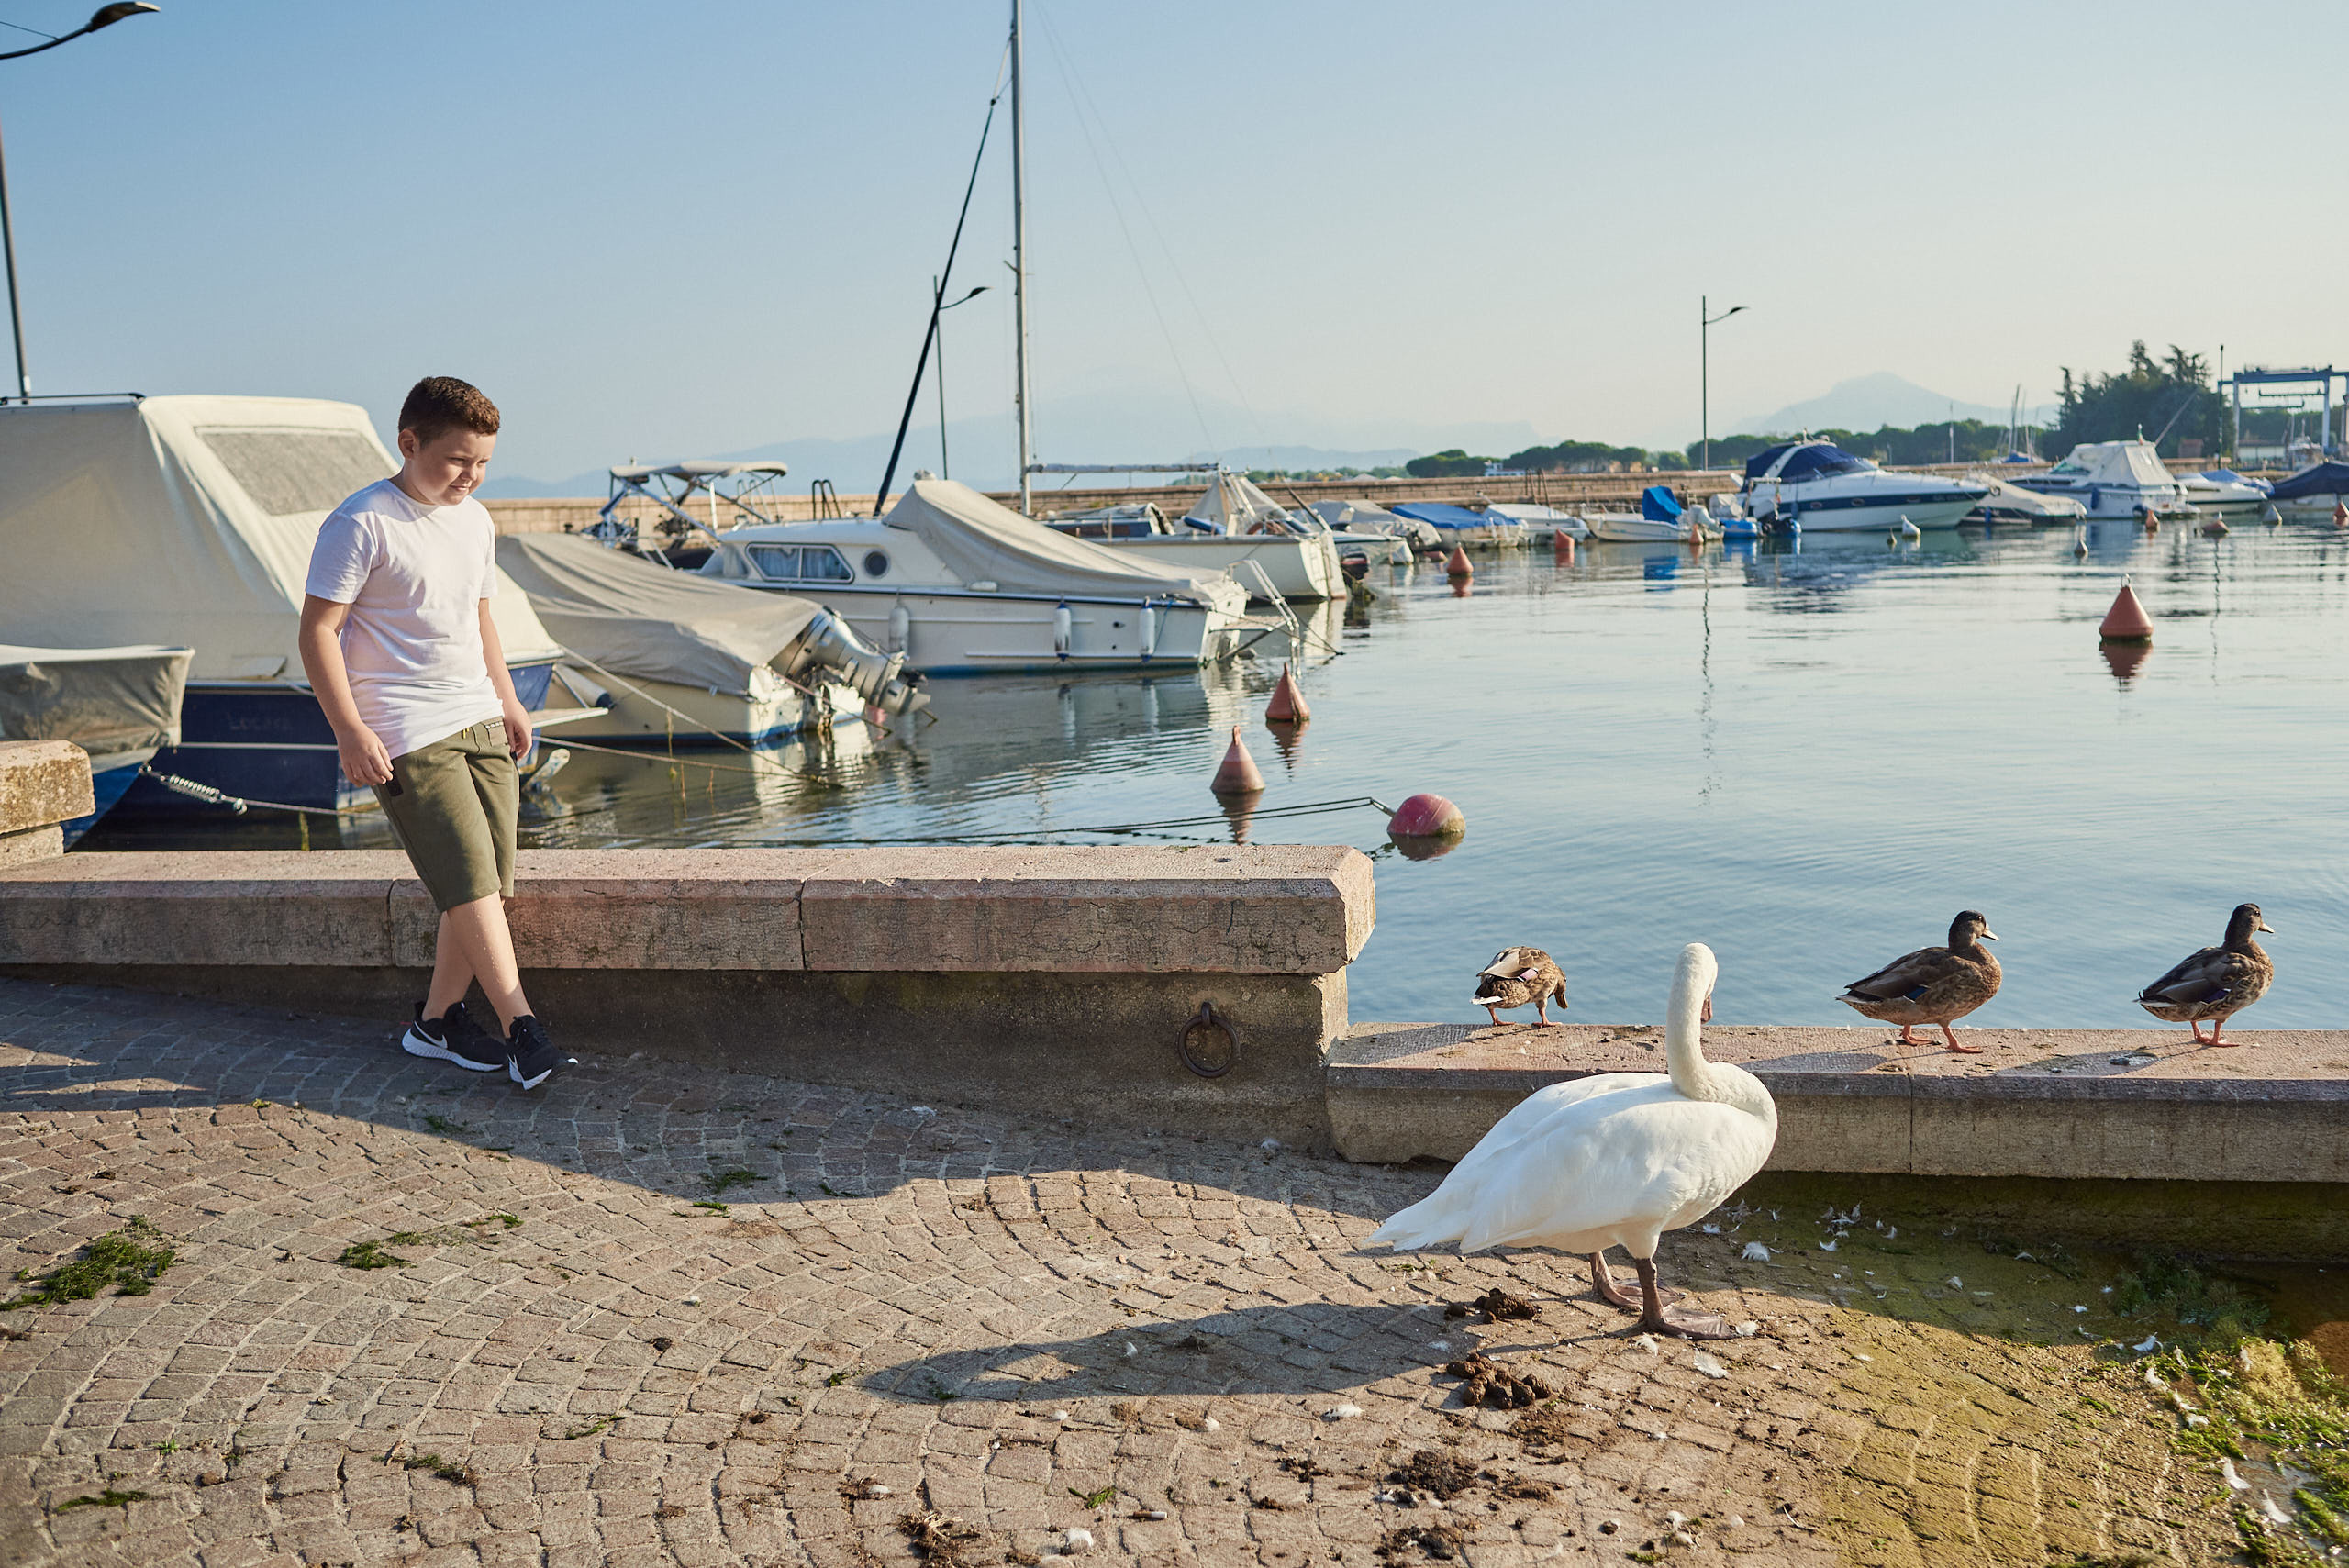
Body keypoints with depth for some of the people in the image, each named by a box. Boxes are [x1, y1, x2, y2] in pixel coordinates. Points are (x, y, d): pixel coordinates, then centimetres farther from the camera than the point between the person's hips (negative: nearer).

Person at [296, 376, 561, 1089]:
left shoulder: (475, 522, 14)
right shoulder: (361, 523, -10)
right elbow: (317, 630, -11)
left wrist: (508, 701, 24)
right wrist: (350, 730, -16)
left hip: (479, 722, 8)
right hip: (407, 735, -8)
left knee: (490, 882, 5)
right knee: (470, 880, -12)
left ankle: (438, 1019, 18)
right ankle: (520, 1026, -9)